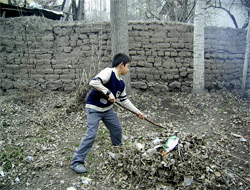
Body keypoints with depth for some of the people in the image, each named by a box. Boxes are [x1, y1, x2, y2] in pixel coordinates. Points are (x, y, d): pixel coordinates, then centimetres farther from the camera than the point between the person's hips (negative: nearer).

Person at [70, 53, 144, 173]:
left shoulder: (121, 84, 4)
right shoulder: (108, 72, -21)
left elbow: (124, 100, 12)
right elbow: (93, 82, -34)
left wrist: (137, 111, 10)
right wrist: (108, 92, -31)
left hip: (108, 109, 9)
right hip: (94, 108, -8)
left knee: (117, 129, 16)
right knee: (91, 134, -13)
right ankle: (76, 162, -2)